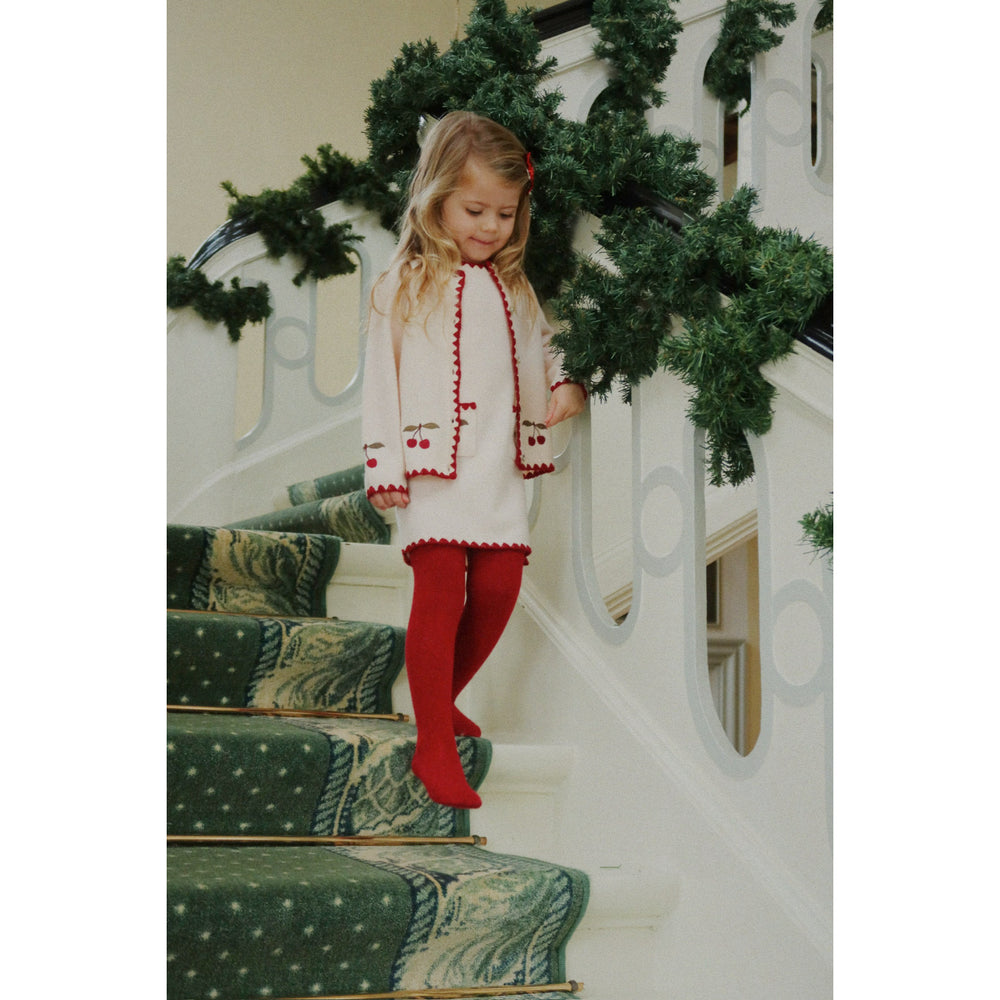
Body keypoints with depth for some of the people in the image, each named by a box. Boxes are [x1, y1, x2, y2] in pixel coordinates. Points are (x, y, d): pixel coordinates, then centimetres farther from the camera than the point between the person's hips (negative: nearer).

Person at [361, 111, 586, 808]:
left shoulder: (515, 290, 17)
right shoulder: (404, 286, 2)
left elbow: (542, 350, 27)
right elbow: (382, 379, 1)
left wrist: (567, 385, 3)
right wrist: (383, 467, -5)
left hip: (501, 466, 5)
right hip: (433, 465, -5)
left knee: (499, 585, 0)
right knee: (440, 587, -12)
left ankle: (442, 698, 24)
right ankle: (435, 748, -6)